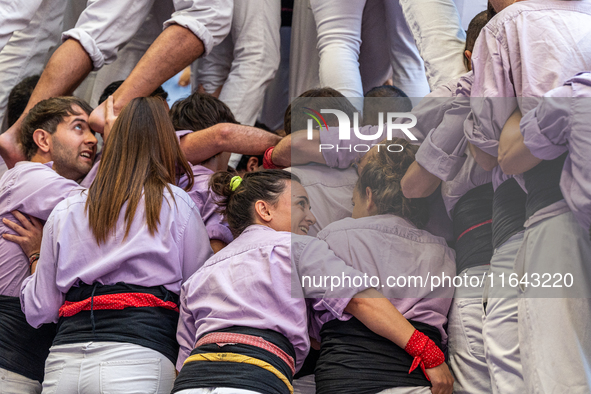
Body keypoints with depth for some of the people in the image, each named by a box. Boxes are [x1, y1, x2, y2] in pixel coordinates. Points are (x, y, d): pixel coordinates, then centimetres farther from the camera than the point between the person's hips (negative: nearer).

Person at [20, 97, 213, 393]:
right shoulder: (177, 205, 5)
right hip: (139, 358, -3)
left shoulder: (64, 212, 15)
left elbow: (38, 311, 18)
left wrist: (35, 255, 37)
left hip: (61, 362, 4)